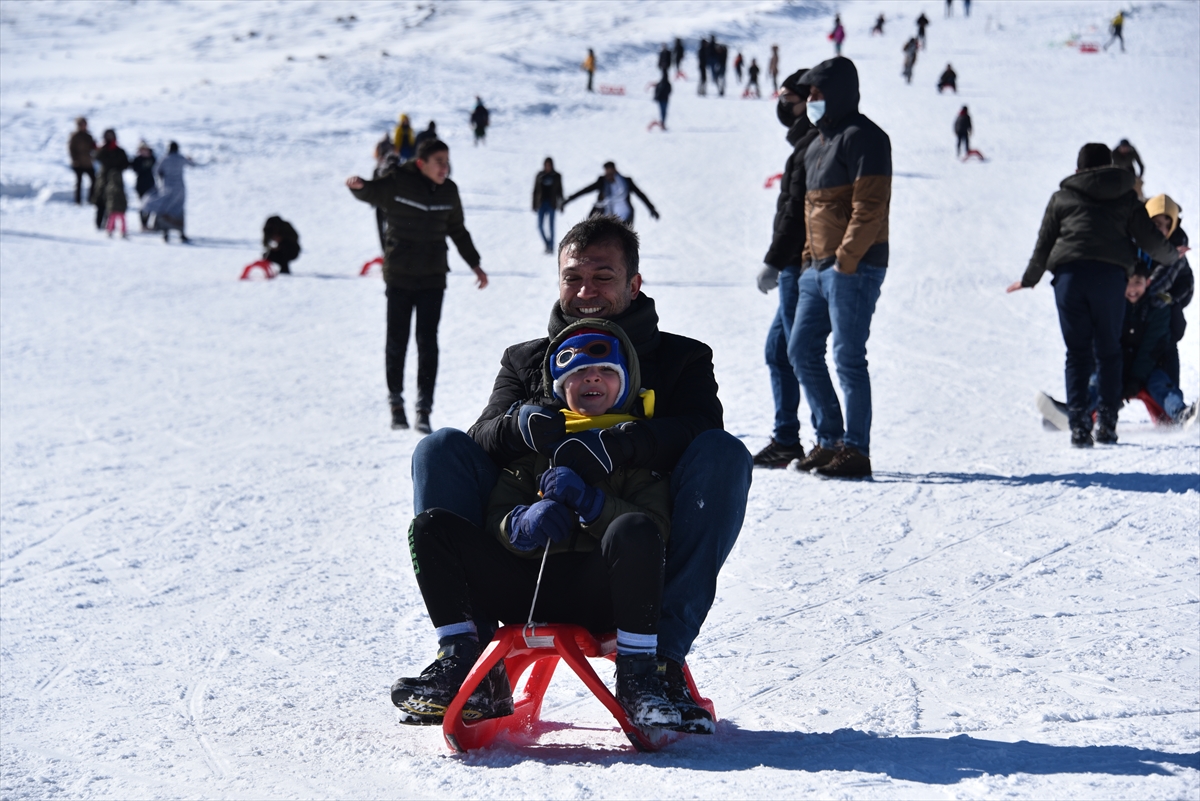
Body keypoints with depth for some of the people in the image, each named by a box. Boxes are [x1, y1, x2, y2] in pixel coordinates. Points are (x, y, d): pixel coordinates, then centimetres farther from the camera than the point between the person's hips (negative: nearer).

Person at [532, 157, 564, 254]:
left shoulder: (557, 176, 3)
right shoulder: (539, 176, 6)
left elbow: (560, 191, 6)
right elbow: (535, 191, 8)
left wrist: (561, 205, 3)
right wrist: (534, 205, 5)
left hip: (551, 204, -2)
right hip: (541, 203, 2)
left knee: (551, 226, -2)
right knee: (540, 225, -4)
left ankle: (551, 247, 6)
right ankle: (547, 244, 16)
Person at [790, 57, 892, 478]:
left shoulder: (862, 137, -10)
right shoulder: (819, 142, 19)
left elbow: (869, 205, -18)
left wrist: (846, 258, -21)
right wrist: (810, 254, 15)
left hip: (855, 267, -10)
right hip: (819, 268, 10)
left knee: (848, 358, -7)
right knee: (802, 351, 10)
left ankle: (856, 450, -1)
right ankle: (830, 439, 18)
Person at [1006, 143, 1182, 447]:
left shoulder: (1061, 198, 17)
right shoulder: (1126, 197, 17)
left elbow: (1044, 244, 16)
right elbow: (1150, 239, 15)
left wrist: (1028, 280, 29)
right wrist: (1172, 255, 35)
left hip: (1069, 274, 0)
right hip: (1110, 274, 0)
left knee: (1077, 353, 3)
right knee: (1108, 350, 11)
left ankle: (1078, 425, -7)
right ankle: (1106, 422, 4)